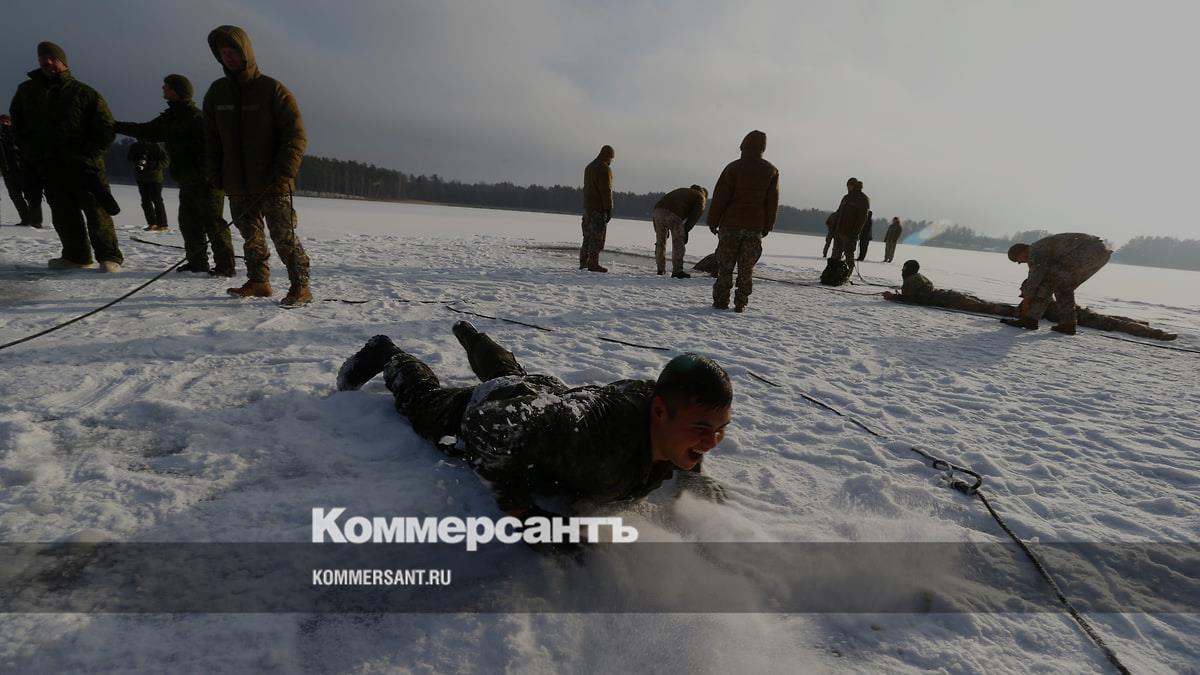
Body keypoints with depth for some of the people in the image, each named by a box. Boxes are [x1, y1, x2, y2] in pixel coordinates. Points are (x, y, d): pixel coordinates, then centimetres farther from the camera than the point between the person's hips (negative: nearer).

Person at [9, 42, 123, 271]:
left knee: (96, 211, -11)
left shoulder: (84, 93, 2)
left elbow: (106, 131, -2)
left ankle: (109, 257, -10)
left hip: (82, 166, -5)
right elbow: (17, 126, 24)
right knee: (63, 213, 6)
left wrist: (86, 155, -8)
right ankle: (76, 256, 12)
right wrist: (29, 153, 12)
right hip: (47, 167, 5)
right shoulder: (26, 90, 15)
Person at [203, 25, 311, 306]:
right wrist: (215, 175, 6)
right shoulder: (216, 92, 11)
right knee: (251, 237, 12)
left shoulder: (273, 89, -5)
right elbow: (211, 138, 17)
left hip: (272, 186, -6)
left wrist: (282, 176, -17)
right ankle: (258, 282, 23)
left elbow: (295, 135, -9)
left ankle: (300, 286, 0)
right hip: (237, 187, 6)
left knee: (284, 237, -7)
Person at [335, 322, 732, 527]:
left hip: (551, 394, 6)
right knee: (424, 400, 27)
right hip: (488, 413, -6)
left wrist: (690, 474, -18)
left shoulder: (682, 409, -29)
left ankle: (472, 337, 71)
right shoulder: (594, 433, -51)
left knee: (511, 374, 42)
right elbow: (493, 428, -41)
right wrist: (521, 511, -39)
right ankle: (385, 355, 54)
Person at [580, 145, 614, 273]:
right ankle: (593, 263, -6)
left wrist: (587, 206, 20)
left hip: (587, 207, 9)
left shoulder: (589, 166, 17)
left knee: (588, 235, 14)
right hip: (599, 208, -9)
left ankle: (583, 262, 17)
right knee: (597, 236, -6)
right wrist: (609, 209, -15)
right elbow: (606, 190, -17)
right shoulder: (605, 169, -12)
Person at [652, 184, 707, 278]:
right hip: (673, 214, -6)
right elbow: (695, 215, 3)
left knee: (660, 242, 17)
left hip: (658, 209, 6)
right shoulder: (700, 197, 19)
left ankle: (661, 270, 24)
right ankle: (677, 271, 4)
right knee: (678, 243, 3)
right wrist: (686, 230, 5)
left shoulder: (683, 191, 37)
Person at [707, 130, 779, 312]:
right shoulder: (771, 171, 5)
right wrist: (767, 226, 13)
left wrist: (713, 221, 1)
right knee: (746, 267, 6)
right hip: (755, 226, 3)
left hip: (731, 224, -2)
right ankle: (741, 304, 6)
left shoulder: (734, 167, -5)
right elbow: (772, 202, 7)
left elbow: (720, 196, -6)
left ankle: (721, 301, 5)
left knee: (725, 265, 5)